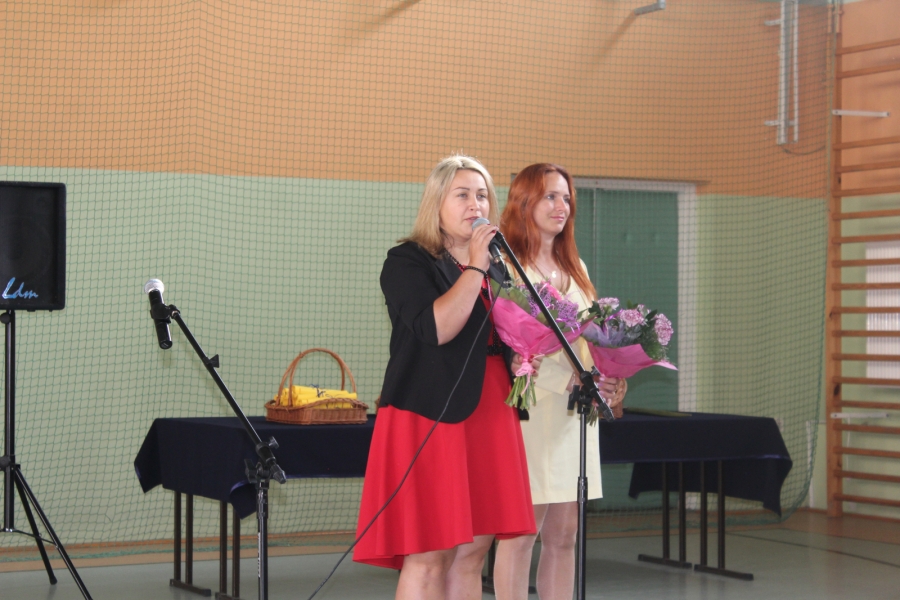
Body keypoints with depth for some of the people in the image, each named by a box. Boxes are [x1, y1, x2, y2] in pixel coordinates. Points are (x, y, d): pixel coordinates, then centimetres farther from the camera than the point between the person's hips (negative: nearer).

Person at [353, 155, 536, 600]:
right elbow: (436, 328, -19)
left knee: (470, 555, 5)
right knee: (428, 558, -9)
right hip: (430, 420, -7)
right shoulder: (407, 262, -3)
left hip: (489, 419, 7)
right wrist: (474, 267, -14)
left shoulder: (497, 267, 18)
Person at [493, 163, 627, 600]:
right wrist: (572, 380, -22)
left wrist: (608, 380, -2)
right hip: (529, 412, -7)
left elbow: (590, 337, 18)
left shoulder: (575, 268, 19)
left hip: (574, 415, 7)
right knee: (520, 535, -5)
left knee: (563, 535, 7)